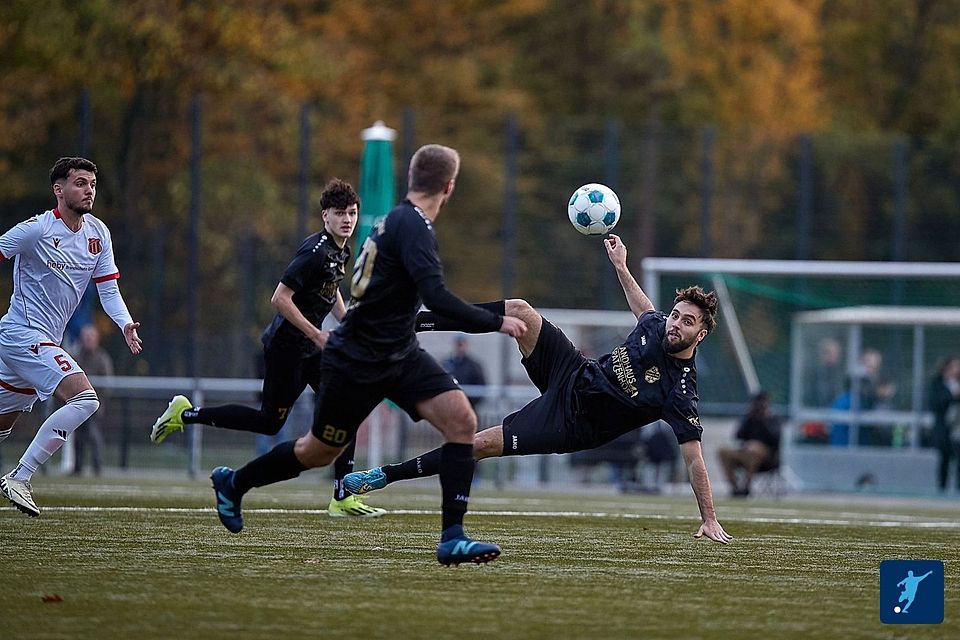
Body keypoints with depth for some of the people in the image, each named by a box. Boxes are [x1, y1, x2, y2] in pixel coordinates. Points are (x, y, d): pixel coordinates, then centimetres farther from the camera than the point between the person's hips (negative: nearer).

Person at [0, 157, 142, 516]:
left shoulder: (98, 233, 8)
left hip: (44, 343, 9)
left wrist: (125, 324, -9)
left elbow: (108, 290, 10)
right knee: (84, 399, -22)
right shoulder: (36, 230, -14)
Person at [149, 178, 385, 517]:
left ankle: (343, 498, 1)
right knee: (270, 422, -1)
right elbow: (280, 298, -24)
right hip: (285, 345, -9)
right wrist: (316, 334, -20)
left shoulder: (341, 251, 8)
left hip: (310, 348, 9)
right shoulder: (316, 251, -21)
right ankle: (186, 414, 14)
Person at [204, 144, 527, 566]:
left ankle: (452, 538, -12)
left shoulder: (402, 221, 7)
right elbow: (436, 297, -33)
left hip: (399, 356, 8)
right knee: (320, 452, 8)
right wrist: (496, 323, -27)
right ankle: (234, 483, 34)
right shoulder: (412, 226, -22)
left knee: (462, 421, -11)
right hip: (356, 362, -8)